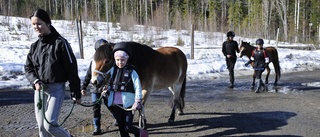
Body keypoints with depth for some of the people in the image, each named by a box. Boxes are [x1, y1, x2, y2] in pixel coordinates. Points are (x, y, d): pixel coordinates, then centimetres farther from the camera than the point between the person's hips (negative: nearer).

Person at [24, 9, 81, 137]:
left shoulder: (60, 43, -10)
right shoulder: (34, 46, 7)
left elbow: (72, 69, -9)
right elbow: (28, 68, 12)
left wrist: (76, 93, -8)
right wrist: (35, 81, -10)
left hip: (56, 89, -6)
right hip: (39, 90, 6)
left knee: (49, 125, -11)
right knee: (41, 127, 9)